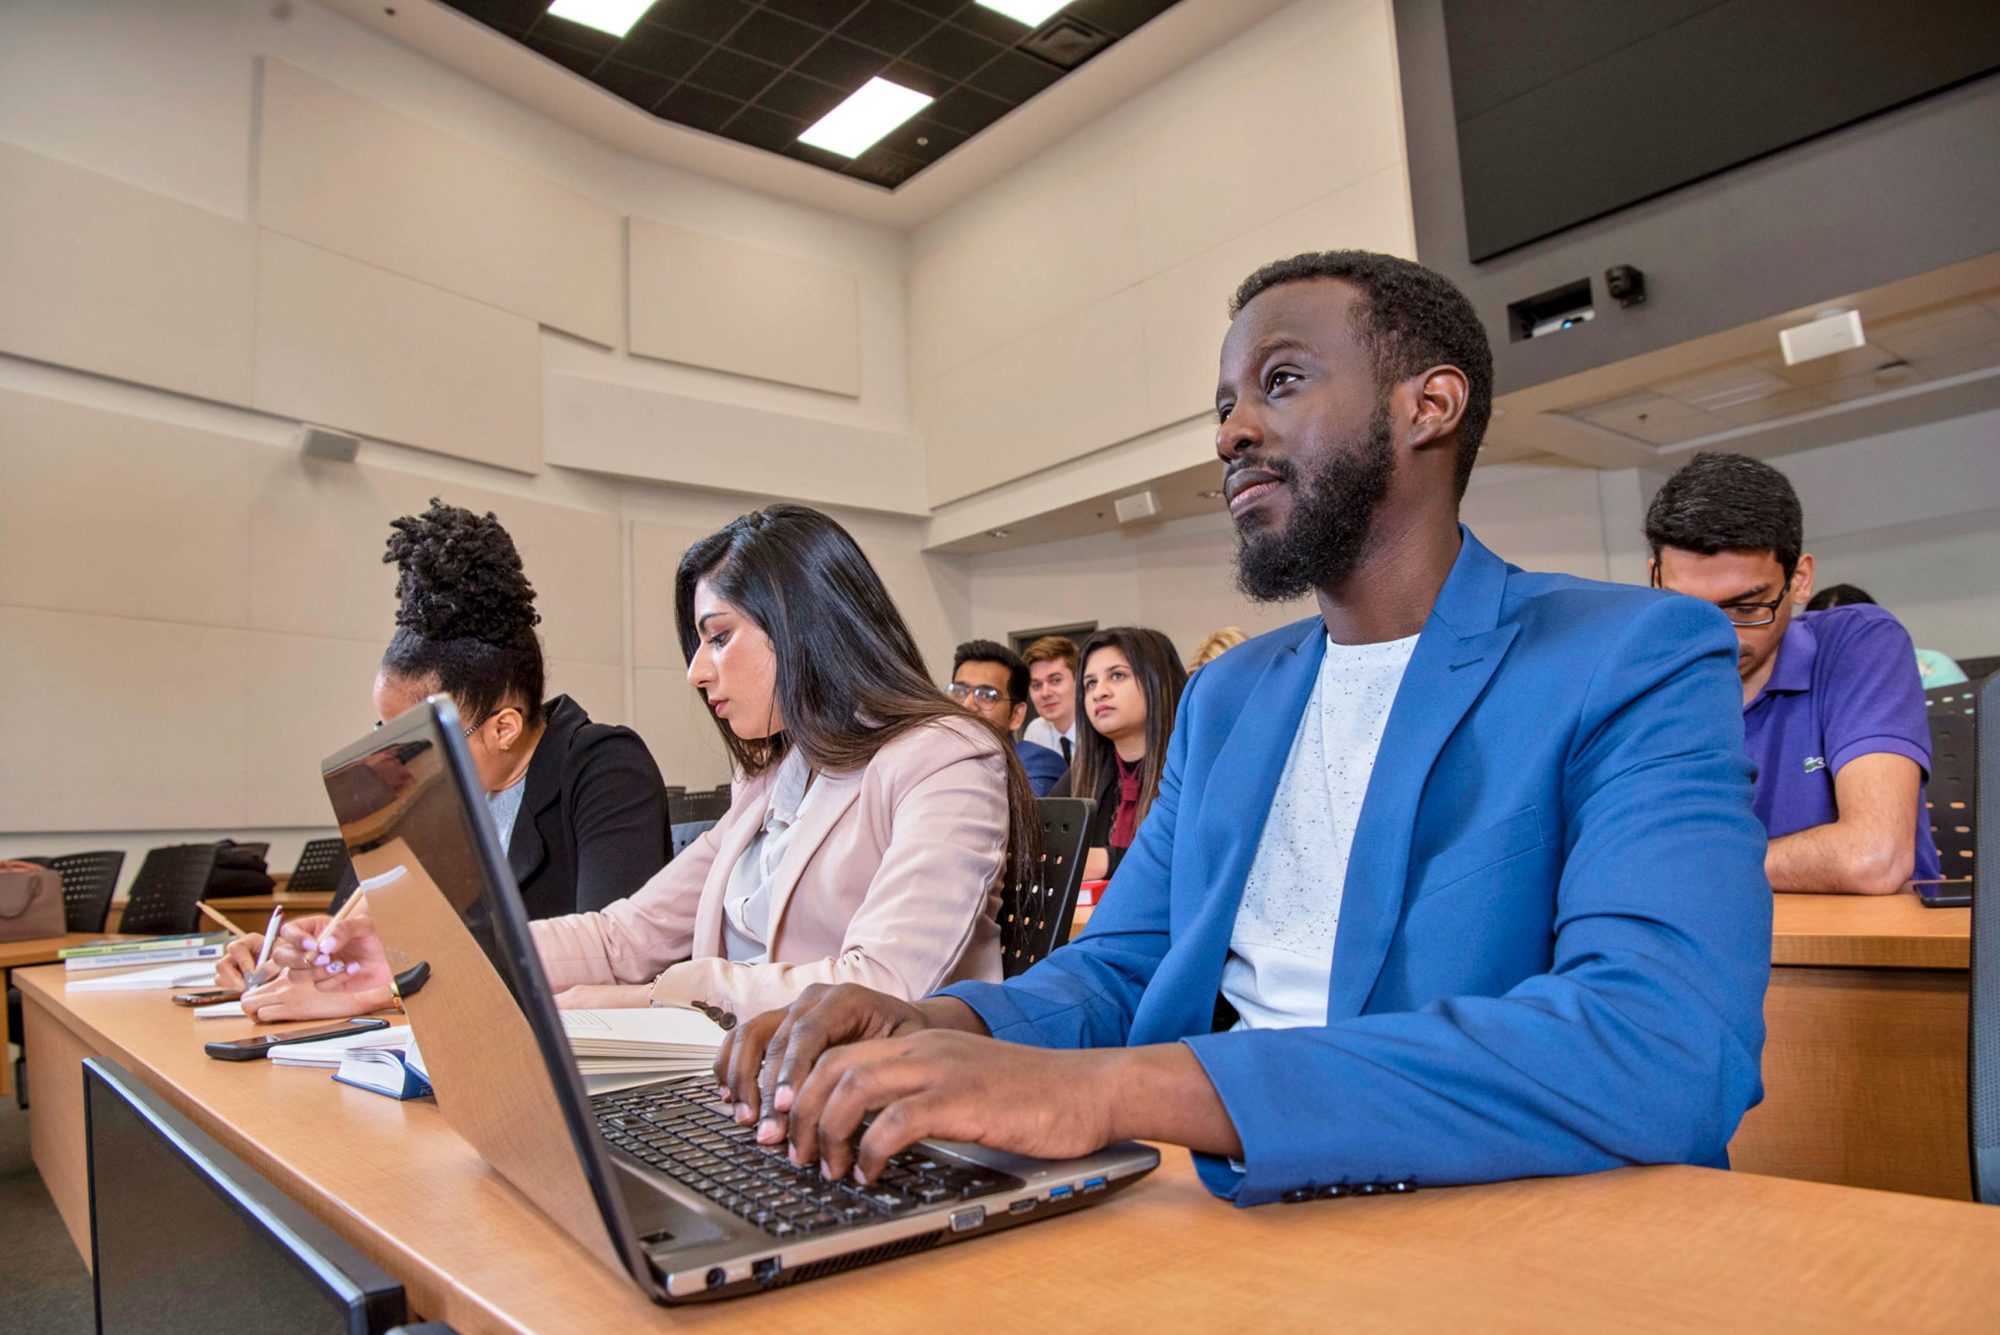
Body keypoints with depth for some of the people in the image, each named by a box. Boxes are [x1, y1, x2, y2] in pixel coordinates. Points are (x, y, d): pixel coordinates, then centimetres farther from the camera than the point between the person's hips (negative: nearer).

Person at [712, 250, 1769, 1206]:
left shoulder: (1640, 662, -8)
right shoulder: (1225, 699, 12)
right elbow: (1119, 968, 11)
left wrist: (1118, 1088, -32)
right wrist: (940, 1027, -12)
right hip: (1207, 1217, 5)